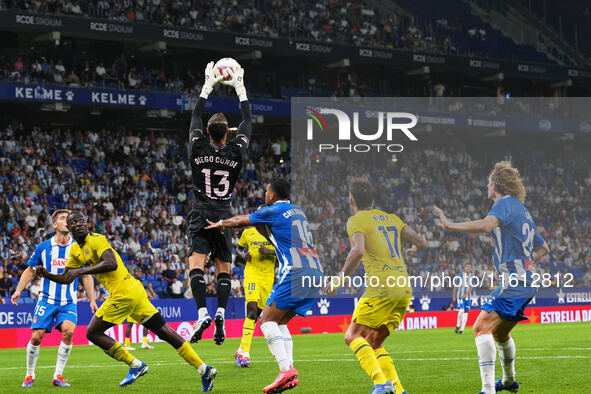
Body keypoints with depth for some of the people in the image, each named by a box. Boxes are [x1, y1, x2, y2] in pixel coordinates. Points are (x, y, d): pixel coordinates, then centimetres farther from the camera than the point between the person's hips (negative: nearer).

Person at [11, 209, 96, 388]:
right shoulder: (43, 247, 0)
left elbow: (86, 275, 9)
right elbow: (30, 270, 11)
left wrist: (92, 299, 4)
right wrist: (18, 290, 0)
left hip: (68, 302, 0)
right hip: (47, 299, 0)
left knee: (68, 331, -23)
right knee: (36, 337, -7)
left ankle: (58, 376, -11)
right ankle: (29, 375, 15)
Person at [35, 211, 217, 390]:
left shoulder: (96, 240, -9)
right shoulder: (75, 250, 18)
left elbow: (111, 264, -25)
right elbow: (66, 279, 25)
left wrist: (82, 271, -23)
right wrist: (46, 274, 8)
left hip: (123, 292, -9)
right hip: (134, 289, 9)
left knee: (93, 333, -2)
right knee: (165, 332, 5)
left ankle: (135, 365, 1)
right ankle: (203, 368, 3)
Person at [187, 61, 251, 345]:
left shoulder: (199, 147, -3)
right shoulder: (235, 151, -2)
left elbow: (196, 116, 13)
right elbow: (247, 121, 11)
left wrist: (208, 86, 22)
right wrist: (239, 87, 20)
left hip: (200, 215, -1)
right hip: (223, 216, 1)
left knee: (196, 262, -11)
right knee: (223, 268, 7)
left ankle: (202, 314, -29)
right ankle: (221, 313, -13)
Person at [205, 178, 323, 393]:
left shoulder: (274, 211, 2)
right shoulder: (298, 211, 24)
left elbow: (240, 220, 16)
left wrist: (220, 224, 34)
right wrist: (262, 226, 31)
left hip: (295, 273, -8)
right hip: (315, 273, 8)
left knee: (267, 321, -4)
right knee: (280, 323, 14)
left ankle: (286, 370, -21)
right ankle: (290, 375, 0)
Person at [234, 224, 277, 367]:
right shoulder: (248, 233, 7)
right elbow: (239, 248, 24)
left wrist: (269, 252, -16)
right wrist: (244, 255, 2)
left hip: (268, 276, 2)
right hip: (252, 274, -2)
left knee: (256, 314, 5)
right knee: (252, 310, -20)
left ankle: (241, 351, 17)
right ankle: (244, 352, -22)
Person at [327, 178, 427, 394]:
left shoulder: (356, 221, 0)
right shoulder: (392, 218, 20)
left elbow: (358, 251, -18)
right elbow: (421, 242, 19)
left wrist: (341, 278, -8)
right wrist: (411, 250, 42)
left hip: (382, 286, -7)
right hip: (404, 288, 7)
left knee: (353, 336, -4)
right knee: (373, 343, 15)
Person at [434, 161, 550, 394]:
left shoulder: (506, 203, -7)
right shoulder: (522, 211, 22)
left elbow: (486, 225, -30)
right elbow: (543, 248, 31)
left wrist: (449, 225, -28)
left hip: (513, 285, -10)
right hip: (525, 286, 10)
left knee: (482, 328, -19)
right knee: (500, 332, 28)